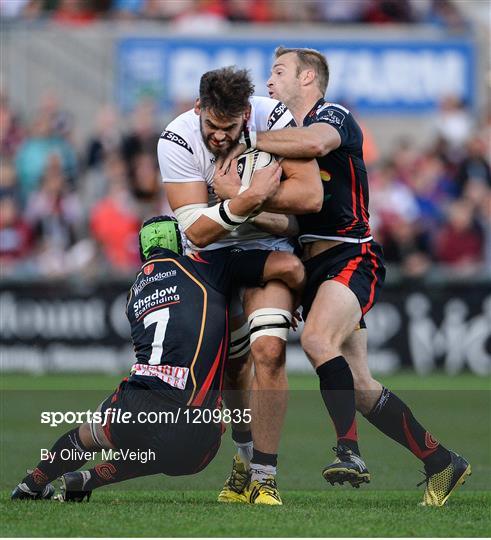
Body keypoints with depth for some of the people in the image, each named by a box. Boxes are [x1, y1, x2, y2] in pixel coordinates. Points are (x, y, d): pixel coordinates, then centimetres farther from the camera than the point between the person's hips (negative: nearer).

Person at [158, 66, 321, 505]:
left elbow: (311, 196, -26)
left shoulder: (274, 118, -22)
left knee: (268, 350, -20)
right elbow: (195, 230, -26)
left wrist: (249, 197, -33)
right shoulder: (178, 141, -22)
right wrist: (243, 201, -43)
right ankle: (245, 457, 37)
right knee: (232, 363, 10)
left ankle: (264, 478, -16)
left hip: (269, 246, -2)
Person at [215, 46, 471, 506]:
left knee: (318, 339, -33)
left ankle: (349, 451, -31)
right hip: (313, 265, 8)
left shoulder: (333, 115, -4)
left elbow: (315, 142, -30)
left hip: (350, 256, -8)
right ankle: (441, 462, 14)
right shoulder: (285, 132, 20)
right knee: (359, 388, 5)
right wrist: (233, 192, -13)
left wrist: (250, 139, -19)